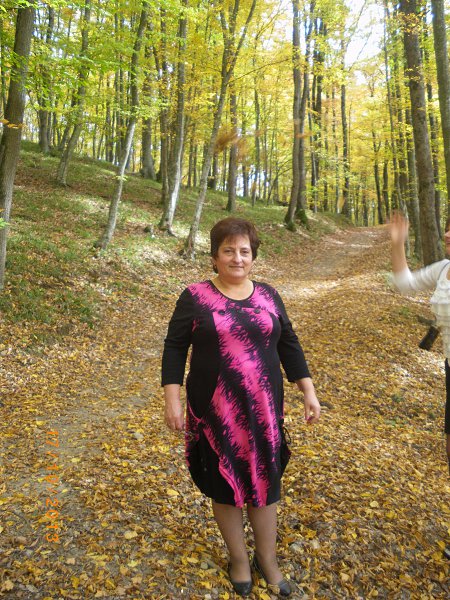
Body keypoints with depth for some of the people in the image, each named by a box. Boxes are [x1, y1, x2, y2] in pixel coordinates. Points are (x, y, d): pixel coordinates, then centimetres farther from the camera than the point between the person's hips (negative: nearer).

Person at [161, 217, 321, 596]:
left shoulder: (268, 296, 3)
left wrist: (308, 392, 3)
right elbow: (175, 349, -4)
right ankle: (238, 557, 35)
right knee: (224, 481, 12)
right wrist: (172, 399, -10)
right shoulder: (195, 298, -5)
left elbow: (289, 345, 7)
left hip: (263, 407, 2)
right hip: (215, 410, -2)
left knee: (263, 479, 13)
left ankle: (267, 558, 35)